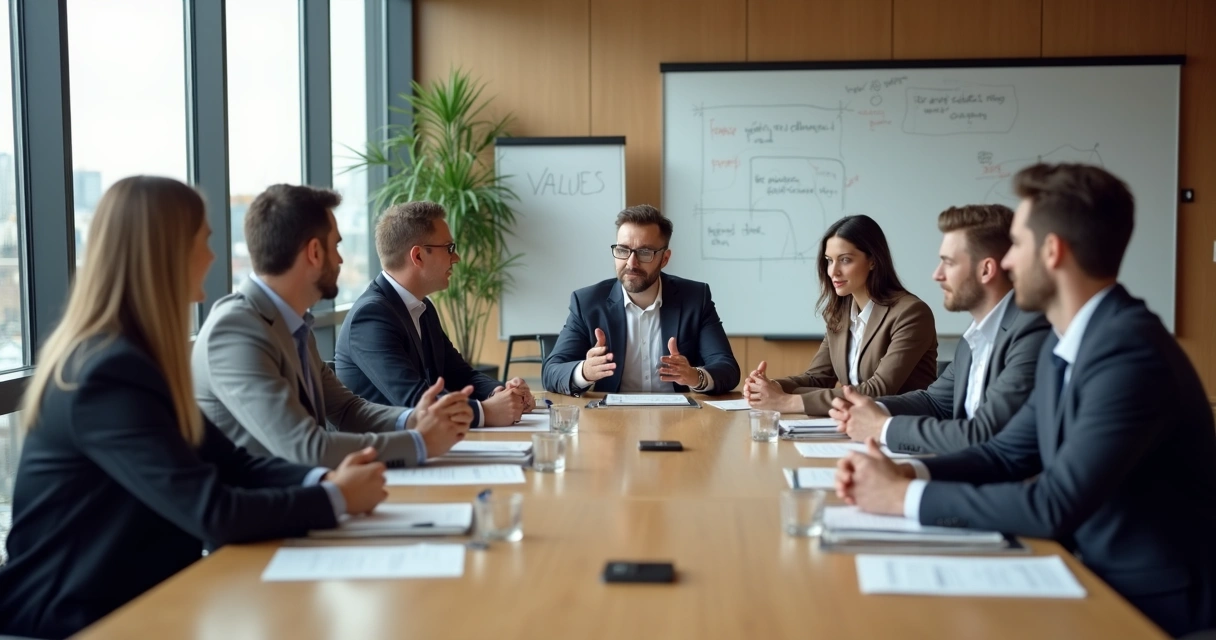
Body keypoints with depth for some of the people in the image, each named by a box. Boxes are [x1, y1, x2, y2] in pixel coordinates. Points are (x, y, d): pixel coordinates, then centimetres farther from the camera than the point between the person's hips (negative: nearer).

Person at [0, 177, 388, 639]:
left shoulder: (130, 356, 6)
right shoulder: (110, 373, -23)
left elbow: (230, 463, 6)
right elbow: (213, 511, -27)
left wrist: (324, 479, -11)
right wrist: (336, 498, -15)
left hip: (130, 592, 8)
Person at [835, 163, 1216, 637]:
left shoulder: (1130, 351, -25)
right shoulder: (1064, 344, 5)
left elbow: (1056, 506, -29)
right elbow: (1008, 453, 10)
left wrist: (907, 497, -21)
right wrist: (907, 473, -8)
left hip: (1150, 600, -7)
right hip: (1095, 573, 7)